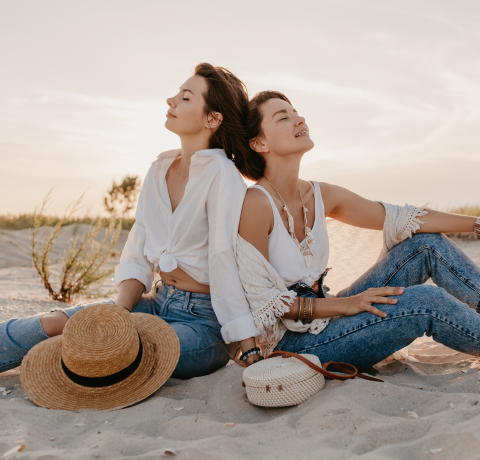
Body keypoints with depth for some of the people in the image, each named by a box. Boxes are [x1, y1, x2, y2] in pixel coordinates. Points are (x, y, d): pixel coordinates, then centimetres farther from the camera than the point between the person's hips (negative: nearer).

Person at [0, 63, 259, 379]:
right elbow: (138, 256, 6)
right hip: (158, 301, 6)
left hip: (207, 320, -6)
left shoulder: (221, 173, -16)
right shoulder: (159, 170, 6)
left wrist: (244, 345, -19)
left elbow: (225, 263, -20)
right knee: (54, 323, -8)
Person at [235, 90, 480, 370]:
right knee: (426, 302, -20)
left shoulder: (320, 196, 2)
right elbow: (259, 300, -19)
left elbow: (397, 218, 4)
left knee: (426, 242, -1)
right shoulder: (255, 204, -19)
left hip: (322, 323, 8)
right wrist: (343, 305, -19)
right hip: (290, 344, -7)